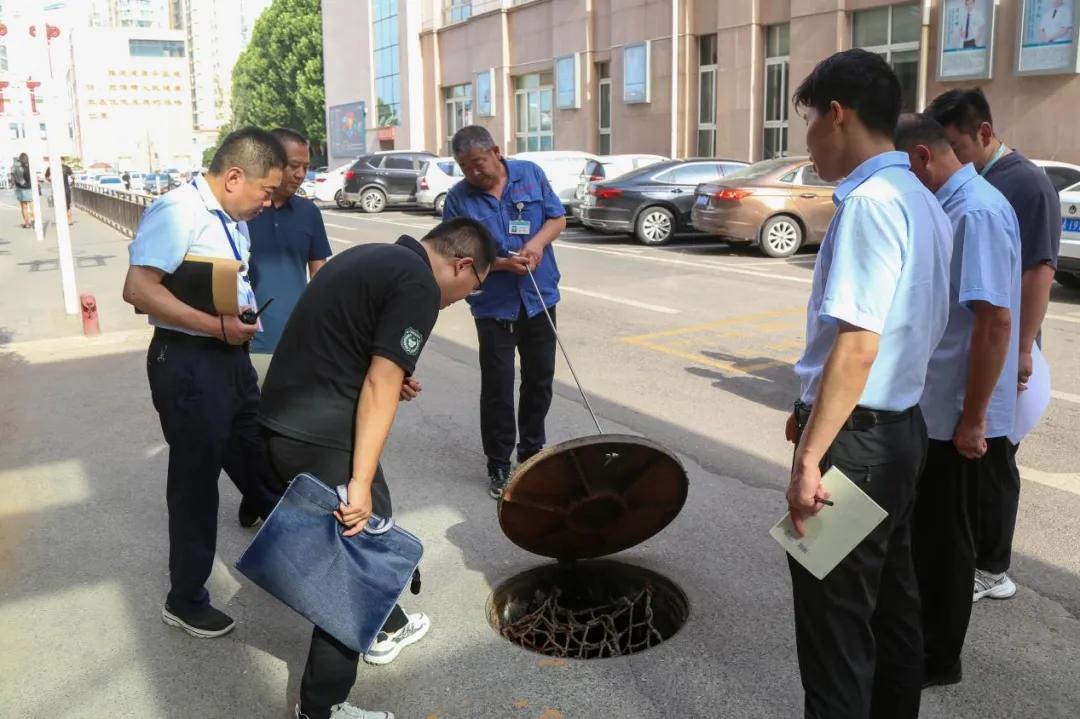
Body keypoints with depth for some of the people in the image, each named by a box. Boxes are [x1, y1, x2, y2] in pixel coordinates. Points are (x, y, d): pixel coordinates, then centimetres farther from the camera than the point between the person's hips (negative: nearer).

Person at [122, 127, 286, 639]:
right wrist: (219, 325, -25)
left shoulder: (233, 220, 10)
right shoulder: (178, 212, -18)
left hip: (230, 357, 8)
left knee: (260, 460, 19)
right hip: (189, 362, -8)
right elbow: (138, 290, -26)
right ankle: (185, 601, 23)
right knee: (196, 480, 4)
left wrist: (246, 313, 5)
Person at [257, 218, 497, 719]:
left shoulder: (370, 257, 15)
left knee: (365, 534, 26)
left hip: (280, 423, 10)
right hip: (320, 439, -10)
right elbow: (379, 386, -21)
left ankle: (386, 628, 45)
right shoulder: (418, 285, -13)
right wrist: (361, 482, -21)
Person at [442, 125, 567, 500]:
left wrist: (538, 241, -16)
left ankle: (532, 452, 31)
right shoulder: (458, 198, -7)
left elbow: (558, 218, 4)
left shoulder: (530, 174, 0)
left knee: (539, 380, 13)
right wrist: (502, 263, -23)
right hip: (494, 306, -2)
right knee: (497, 387, 0)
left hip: (540, 298, 3)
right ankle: (499, 465, 13)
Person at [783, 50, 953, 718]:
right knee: (892, 603, 22)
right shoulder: (922, 202, 11)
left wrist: (810, 458, -22)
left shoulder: (869, 203, -19)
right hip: (900, 429, 10)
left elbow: (858, 345, -26)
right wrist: (814, 408, 19)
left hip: (856, 440, -10)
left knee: (836, 621, 4)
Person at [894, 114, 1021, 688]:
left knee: (942, 535, 6)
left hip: (954, 414, -9)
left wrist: (972, 419, -23)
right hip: (930, 405, 9)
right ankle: (921, 631, 39)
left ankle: (937, 658, 24)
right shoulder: (947, 206, 9)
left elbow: (995, 321, -26)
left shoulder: (976, 212, -21)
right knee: (924, 528, 21)